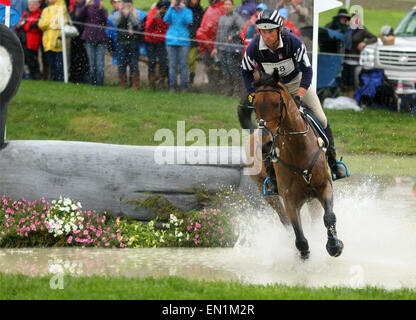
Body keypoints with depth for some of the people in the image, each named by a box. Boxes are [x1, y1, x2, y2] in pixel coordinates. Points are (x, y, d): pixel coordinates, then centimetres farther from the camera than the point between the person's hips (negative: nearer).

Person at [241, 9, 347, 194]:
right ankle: (272, 177, -4)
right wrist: (253, 94, -15)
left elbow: (307, 70, -23)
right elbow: (246, 72, -6)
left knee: (320, 119, -5)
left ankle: (332, 161, 16)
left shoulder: (293, 42, -29)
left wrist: (298, 96, -33)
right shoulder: (254, 48, -25)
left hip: (296, 82, 0)